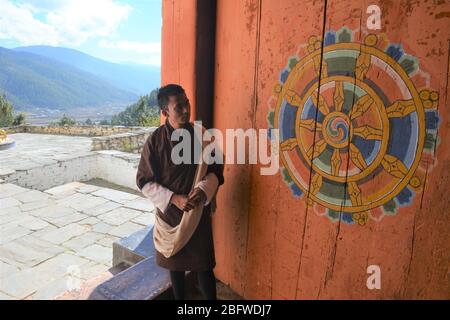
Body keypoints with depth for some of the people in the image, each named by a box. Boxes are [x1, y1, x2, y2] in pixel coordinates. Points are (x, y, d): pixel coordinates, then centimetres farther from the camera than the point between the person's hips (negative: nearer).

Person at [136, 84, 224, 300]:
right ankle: (179, 298, 40)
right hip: (170, 211, 0)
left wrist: (204, 189, -20)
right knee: (175, 262, 18)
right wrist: (174, 199, -21)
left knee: (204, 264, 6)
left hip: (199, 211, 0)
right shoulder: (155, 141, -12)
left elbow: (216, 170, 0)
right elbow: (144, 181, -9)